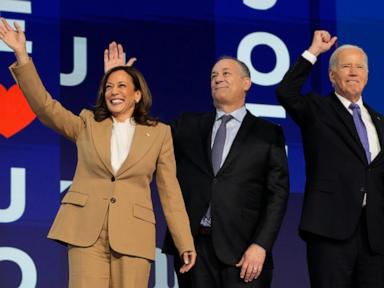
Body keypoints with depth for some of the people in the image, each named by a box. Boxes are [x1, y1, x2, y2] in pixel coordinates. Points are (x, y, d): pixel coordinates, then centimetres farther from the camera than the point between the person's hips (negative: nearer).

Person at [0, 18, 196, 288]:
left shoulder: (159, 133, 10)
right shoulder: (87, 125, 13)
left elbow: (170, 191, 9)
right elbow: (44, 105, 1)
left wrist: (185, 243, 4)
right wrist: (22, 55, -8)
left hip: (132, 234, 0)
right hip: (86, 229, 0)